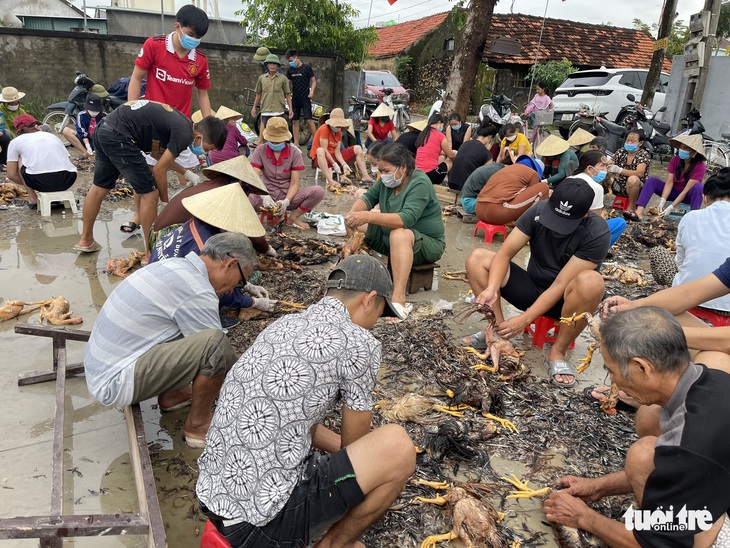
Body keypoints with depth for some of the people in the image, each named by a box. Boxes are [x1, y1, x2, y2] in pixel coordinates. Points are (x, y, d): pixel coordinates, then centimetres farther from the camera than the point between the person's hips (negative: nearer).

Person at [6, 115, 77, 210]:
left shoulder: (15, 142, 19)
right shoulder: (52, 135, 28)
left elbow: (11, 175, 15)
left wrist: (29, 187, 32)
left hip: (40, 181, -3)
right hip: (67, 181, 3)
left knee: (20, 159, 26)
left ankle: (32, 198, 16)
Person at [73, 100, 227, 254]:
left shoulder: (180, 120, 14)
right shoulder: (185, 134, -13)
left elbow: (163, 157, 27)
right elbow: (159, 170, -7)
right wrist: (165, 202, 6)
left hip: (103, 129, 10)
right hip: (117, 136, -10)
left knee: (100, 187, 21)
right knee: (149, 192, -2)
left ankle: (86, 240, 36)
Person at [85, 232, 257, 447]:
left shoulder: (175, 265, 7)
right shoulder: (197, 292, -22)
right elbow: (216, 349, -13)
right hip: (114, 384, -10)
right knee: (216, 343, -26)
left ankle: (171, 394, 19)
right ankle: (197, 425, -3)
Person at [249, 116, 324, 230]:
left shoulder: (294, 153, -2)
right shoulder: (260, 151, -2)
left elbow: (294, 184, -6)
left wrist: (286, 201, -24)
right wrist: (264, 196, -31)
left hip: (288, 196, 2)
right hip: (267, 196, -2)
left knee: (318, 191, -25)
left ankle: (293, 217, -8)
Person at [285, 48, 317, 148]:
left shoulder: (306, 68, -3)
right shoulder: (290, 70, 10)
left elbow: (314, 81, -1)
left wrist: (312, 91, -17)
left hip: (305, 98, -5)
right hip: (295, 98, 5)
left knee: (308, 119, -13)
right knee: (295, 121, 4)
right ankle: (296, 143, 9)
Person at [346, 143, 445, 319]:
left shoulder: (420, 184, -23)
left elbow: (407, 219, -36)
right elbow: (368, 198, -1)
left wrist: (368, 216, -44)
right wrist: (353, 214, -24)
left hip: (427, 244, -8)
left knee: (400, 234, -41)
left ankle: (399, 300, -50)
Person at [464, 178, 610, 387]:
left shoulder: (597, 234, -23)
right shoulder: (539, 210, -13)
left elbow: (561, 284, -25)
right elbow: (505, 254, -16)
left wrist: (525, 319, -31)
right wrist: (492, 288, -34)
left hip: (563, 300, -3)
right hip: (532, 288, 4)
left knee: (590, 282, -39)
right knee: (477, 258, -14)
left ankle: (557, 352, -20)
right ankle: (497, 328, -13)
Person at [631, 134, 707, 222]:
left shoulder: (700, 166, -21)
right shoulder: (675, 160, -10)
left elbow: (686, 190, -26)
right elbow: (669, 183, -14)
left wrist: (671, 208, -33)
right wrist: (662, 201, -30)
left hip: (688, 196, -4)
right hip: (674, 192, 4)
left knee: (698, 187, -35)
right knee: (652, 180, -18)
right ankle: (639, 212, -36)